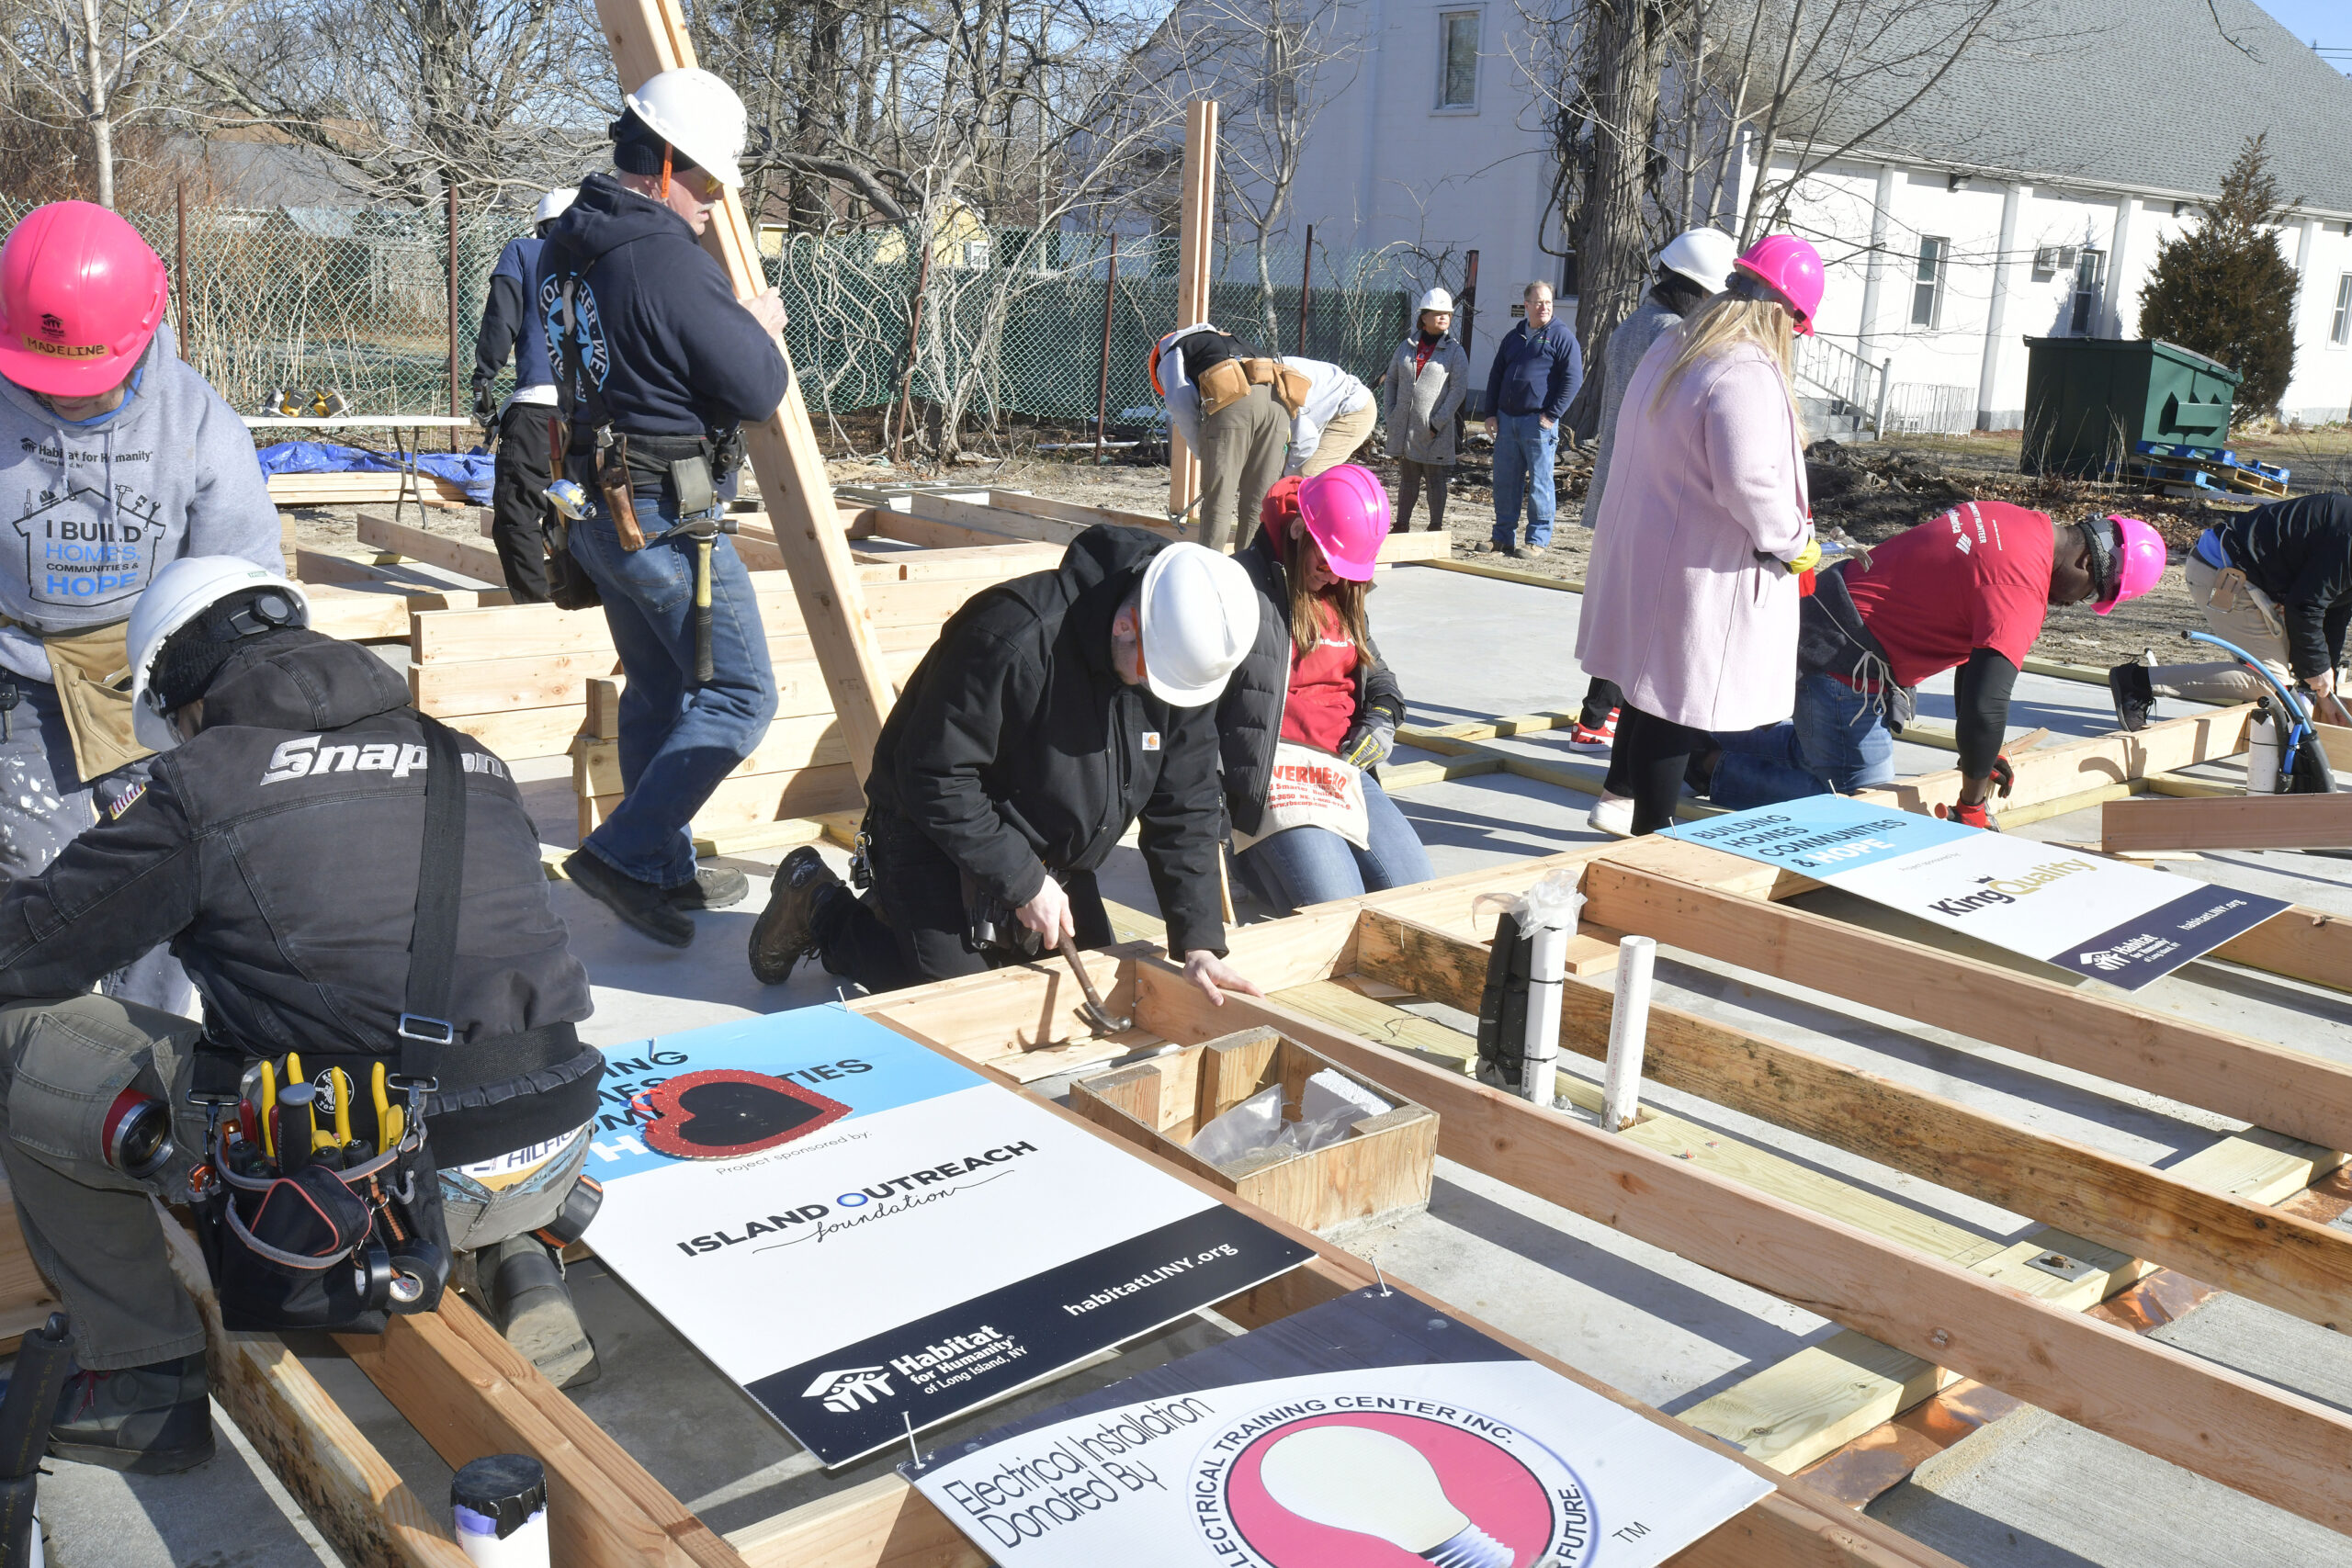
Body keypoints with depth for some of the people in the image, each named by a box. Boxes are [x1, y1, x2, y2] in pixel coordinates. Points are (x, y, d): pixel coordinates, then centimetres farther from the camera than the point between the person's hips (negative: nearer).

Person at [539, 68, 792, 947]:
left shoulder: (563, 246, 8)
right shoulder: (670, 262, -21)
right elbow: (758, 391, -17)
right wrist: (760, 329, 3)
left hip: (598, 509, 9)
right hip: (668, 521, -9)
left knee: (658, 692, 18)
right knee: (738, 695, 0)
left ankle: (663, 870, 27)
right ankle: (620, 855, -3)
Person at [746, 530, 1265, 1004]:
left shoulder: (1186, 655, -14)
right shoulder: (1013, 637, -35)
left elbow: (1186, 809, -8)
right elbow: (934, 777, -29)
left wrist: (1199, 942, -15)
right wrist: (1023, 882, -26)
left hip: (1052, 854, 7)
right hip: (936, 833, -7)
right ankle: (821, 909, 13)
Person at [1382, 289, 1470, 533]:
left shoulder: (1455, 352, -2)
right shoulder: (1406, 347, 10)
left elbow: (1459, 389, -9)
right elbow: (1391, 380, 15)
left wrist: (1437, 423, -15)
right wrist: (1392, 414, 5)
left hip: (1434, 430, -4)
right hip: (1404, 427, 4)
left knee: (1435, 480, 3)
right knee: (1407, 478, 13)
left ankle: (1436, 529, 11)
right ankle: (1402, 526, 21)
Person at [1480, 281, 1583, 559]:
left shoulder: (1562, 336, -1)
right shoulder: (1513, 337, 17)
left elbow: (1573, 378, -7)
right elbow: (1496, 375, 21)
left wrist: (1552, 415, -13)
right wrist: (1491, 413, 10)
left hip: (1539, 422, -6)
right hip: (1507, 420, 6)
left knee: (1539, 483, -2)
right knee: (1504, 481, 8)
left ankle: (1537, 541, 4)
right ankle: (1503, 537, 17)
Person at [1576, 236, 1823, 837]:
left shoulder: (1669, 351, 9)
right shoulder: (1747, 372, -22)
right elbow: (1747, 482, -28)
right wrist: (1793, 542, -13)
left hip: (1640, 549, 10)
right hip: (1703, 569, -10)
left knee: (1653, 676, 23)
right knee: (1683, 699, 1)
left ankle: (1620, 796, 35)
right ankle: (1652, 829, 11)